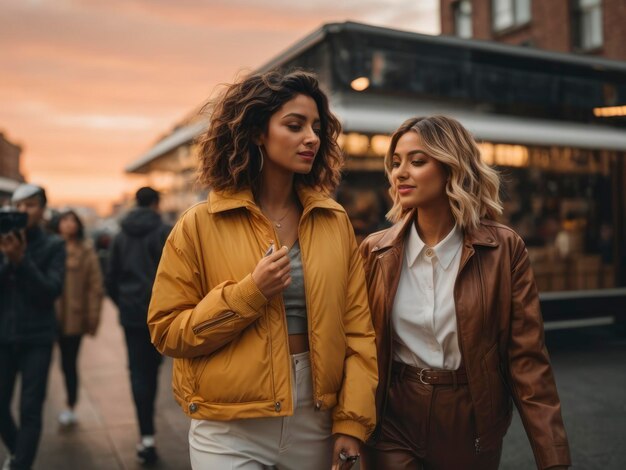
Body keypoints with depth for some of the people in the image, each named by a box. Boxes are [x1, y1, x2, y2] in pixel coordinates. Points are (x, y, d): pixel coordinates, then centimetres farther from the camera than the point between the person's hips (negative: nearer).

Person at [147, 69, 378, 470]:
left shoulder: (336, 222, 0)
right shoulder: (201, 226, -8)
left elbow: (358, 328, 1)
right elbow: (167, 331, -6)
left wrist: (352, 420, -4)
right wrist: (249, 293, -18)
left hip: (317, 420, 3)